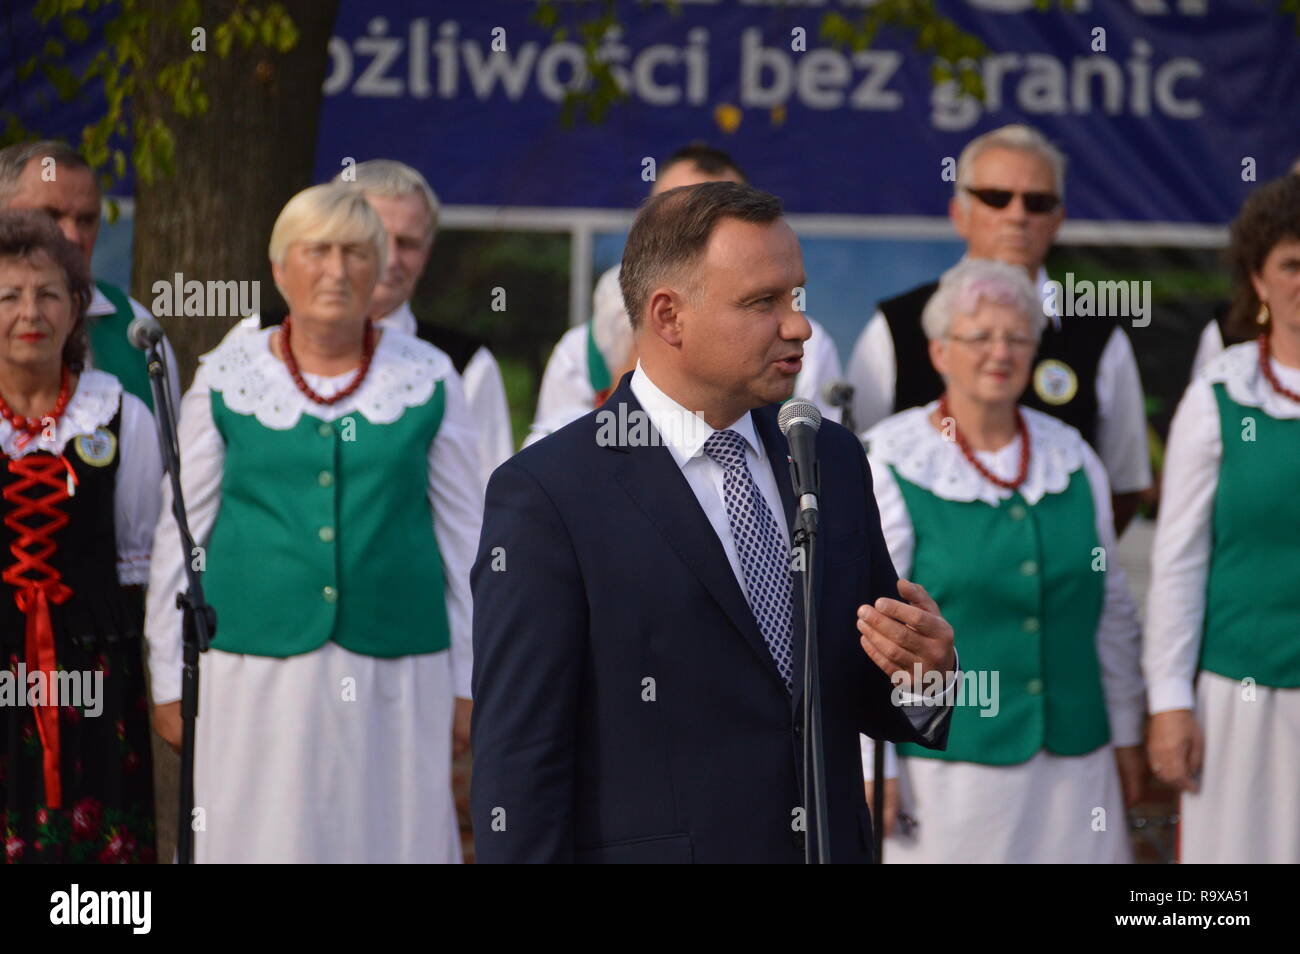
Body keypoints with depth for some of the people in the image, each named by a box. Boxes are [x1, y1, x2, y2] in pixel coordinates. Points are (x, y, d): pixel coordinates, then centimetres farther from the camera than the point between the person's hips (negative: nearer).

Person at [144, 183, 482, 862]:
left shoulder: (428, 381, 5)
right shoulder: (227, 380, 3)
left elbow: (464, 533, 10)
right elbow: (180, 535, 8)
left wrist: (469, 681, 8)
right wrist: (169, 679, 7)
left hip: (394, 671, 1)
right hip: (257, 671, 0)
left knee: (391, 838, 1)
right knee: (262, 843, 0)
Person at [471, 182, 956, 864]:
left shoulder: (833, 461, 6)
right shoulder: (545, 495, -11)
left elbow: (866, 701, 11)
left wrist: (925, 674, -8)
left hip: (833, 843, 5)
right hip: (652, 849, -5)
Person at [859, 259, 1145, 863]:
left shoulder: (1071, 460, 10)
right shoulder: (891, 468, -4)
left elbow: (1113, 612, 17)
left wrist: (1127, 735, 16)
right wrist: (869, 768, -9)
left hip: (1072, 757, 4)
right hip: (947, 758, -4)